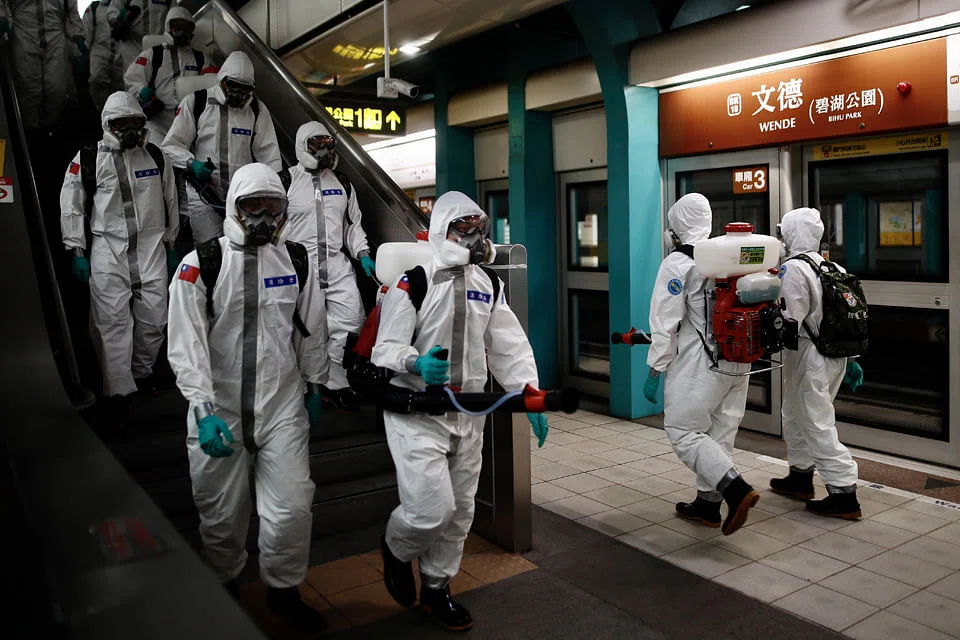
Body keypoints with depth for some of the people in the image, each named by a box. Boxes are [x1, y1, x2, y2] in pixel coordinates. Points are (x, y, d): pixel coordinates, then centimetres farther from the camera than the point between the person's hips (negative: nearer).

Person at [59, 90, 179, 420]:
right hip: (108, 252, -2)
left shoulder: (156, 157, 10)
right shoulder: (87, 160, 2)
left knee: (153, 319, 3)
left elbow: (171, 204, 18)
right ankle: (119, 391, -6)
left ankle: (141, 373, 27)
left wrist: (171, 246, 18)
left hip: (151, 249, 3)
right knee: (113, 322, -8)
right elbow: (71, 208, 6)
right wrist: (77, 251, 3)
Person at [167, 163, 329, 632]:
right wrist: (204, 409, -20)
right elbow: (186, 343, -12)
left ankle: (284, 589, 25)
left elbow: (312, 329, 13)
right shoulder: (201, 264, -7)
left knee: (292, 508, -1)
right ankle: (224, 586, 40)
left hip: (283, 405, 2)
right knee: (222, 514, 12)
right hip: (220, 408, -2)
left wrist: (314, 386, 18)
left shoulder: (297, 260, 3)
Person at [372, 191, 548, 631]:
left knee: (460, 510, 13)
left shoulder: (489, 284, 7)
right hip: (416, 413, -6)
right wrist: (417, 364, -34)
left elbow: (508, 346, 8)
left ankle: (436, 586, 34)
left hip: (468, 413, 6)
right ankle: (396, 549, 22)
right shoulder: (414, 281, -13)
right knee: (432, 508, -13)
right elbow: (385, 350, -14)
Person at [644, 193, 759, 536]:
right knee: (719, 434, 14)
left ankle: (737, 489, -13)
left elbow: (665, 324, -14)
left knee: (683, 431, 0)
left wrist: (654, 371, -8)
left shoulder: (677, 263, -11)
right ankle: (708, 502, 23)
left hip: (700, 366, -7)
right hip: (738, 364, 8)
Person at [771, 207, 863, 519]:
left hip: (808, 360, -9)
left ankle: (844, 494, 2)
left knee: (818, 425, -2)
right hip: (836, 354, 9)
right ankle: (801, 477, 33)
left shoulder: (793, 269, -17)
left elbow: (790, 323, -23)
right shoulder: (832, 268, 10)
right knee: (796, 415, 21)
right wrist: (849, 357, 19)